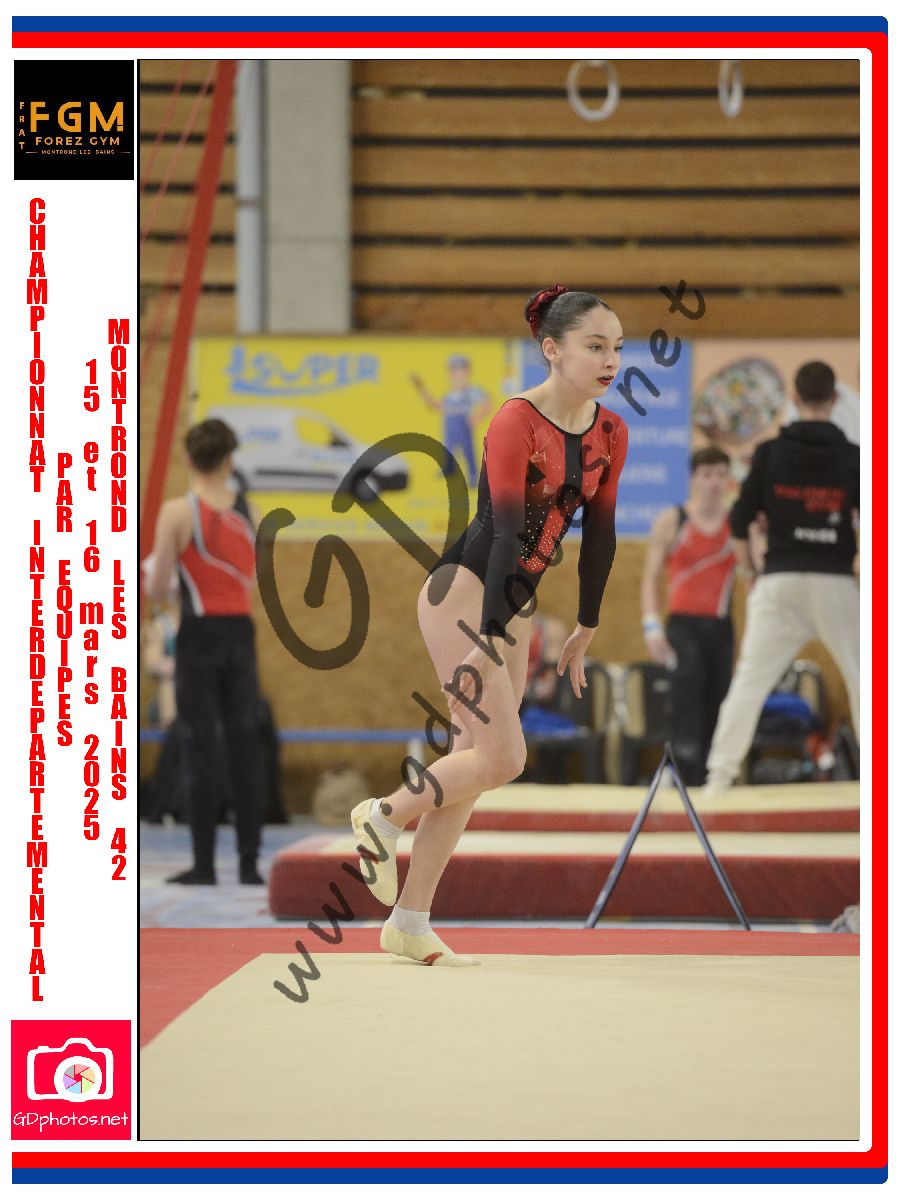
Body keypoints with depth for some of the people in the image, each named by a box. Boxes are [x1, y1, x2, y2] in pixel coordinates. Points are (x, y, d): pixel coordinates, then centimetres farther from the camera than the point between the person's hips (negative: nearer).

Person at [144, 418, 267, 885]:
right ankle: (249, 860, 5)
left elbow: (156, 589, -9)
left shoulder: (177, 512, -9)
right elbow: (254, 579, 10)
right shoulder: (248, 510, 4)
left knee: (201, 751, 0)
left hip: (199, 636, -3)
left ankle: (204, 863, -1)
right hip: (241, 632, 4)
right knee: (245, 749, 7)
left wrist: (151, 574, 13)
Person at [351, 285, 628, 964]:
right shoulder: (517, 423, -18)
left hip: (514, 608, 8)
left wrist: (587, 628, 16)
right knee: (502, 757, -15)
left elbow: (599, 534, 13)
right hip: (462, 593, -8)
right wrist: (489, 640, -26)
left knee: (472, 764, 7)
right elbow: (506, 533, -23)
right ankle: (383, 817, 9)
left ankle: (410, 923, 13)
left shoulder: (611, 434, 4)